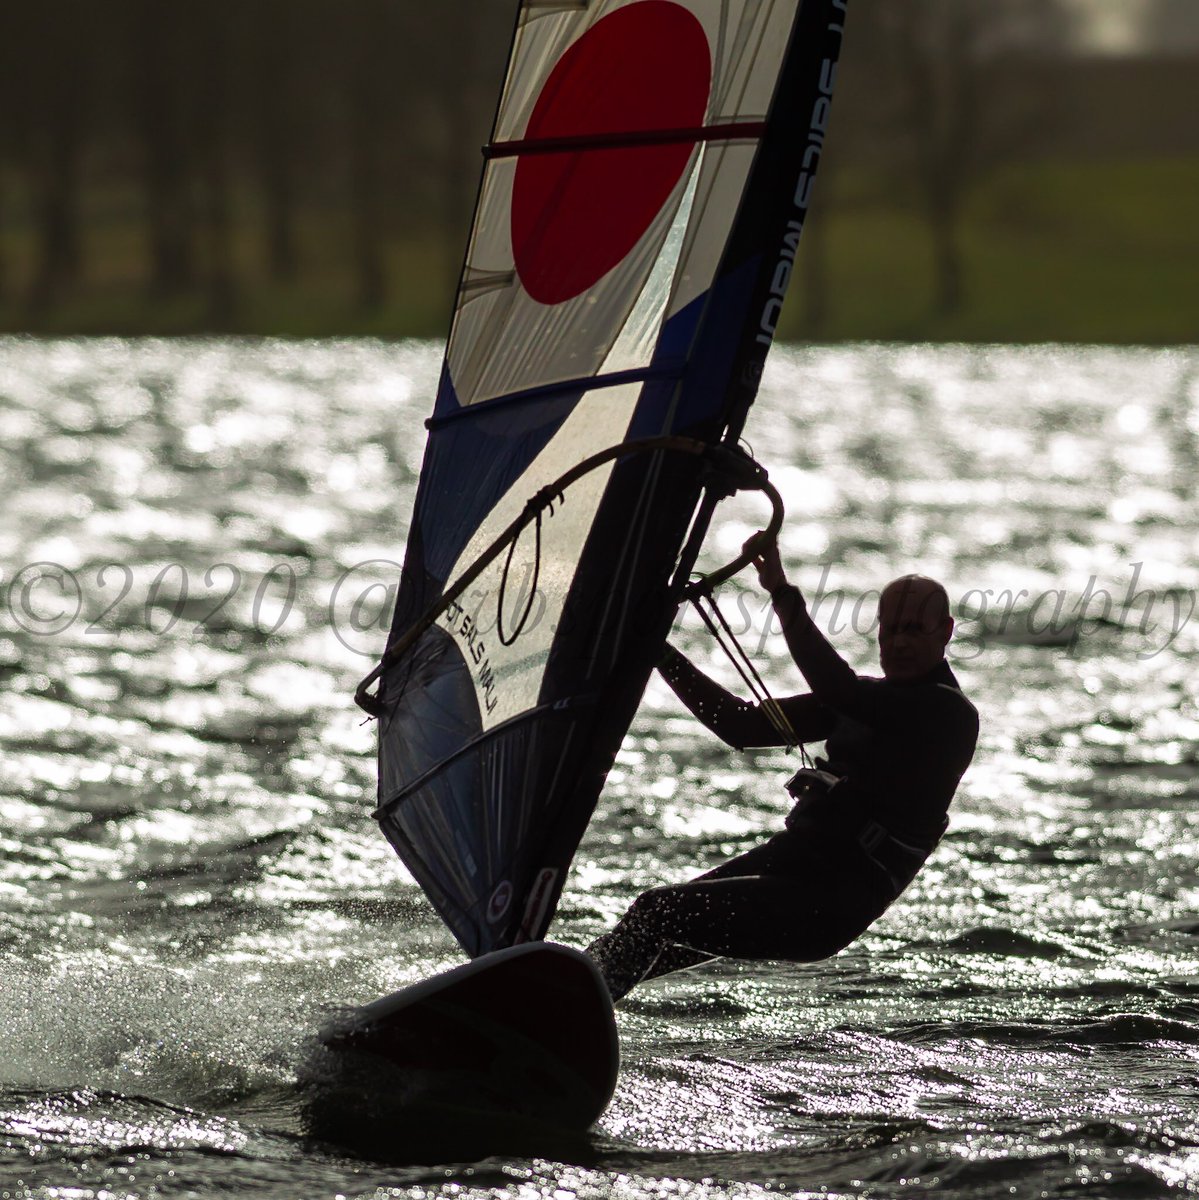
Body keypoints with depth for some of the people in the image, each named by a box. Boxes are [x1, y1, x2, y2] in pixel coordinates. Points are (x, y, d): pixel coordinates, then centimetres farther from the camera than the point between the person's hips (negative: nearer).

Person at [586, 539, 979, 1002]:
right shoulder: (865, 700, 17)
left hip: (828, 908, -9)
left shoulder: (951, 715, -10)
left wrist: (781, 592, -23)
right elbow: (744, 727, 16)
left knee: (656, 915, -17)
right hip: (786, 857, 9)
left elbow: (834, 689, -24)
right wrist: (662, 655, 9)